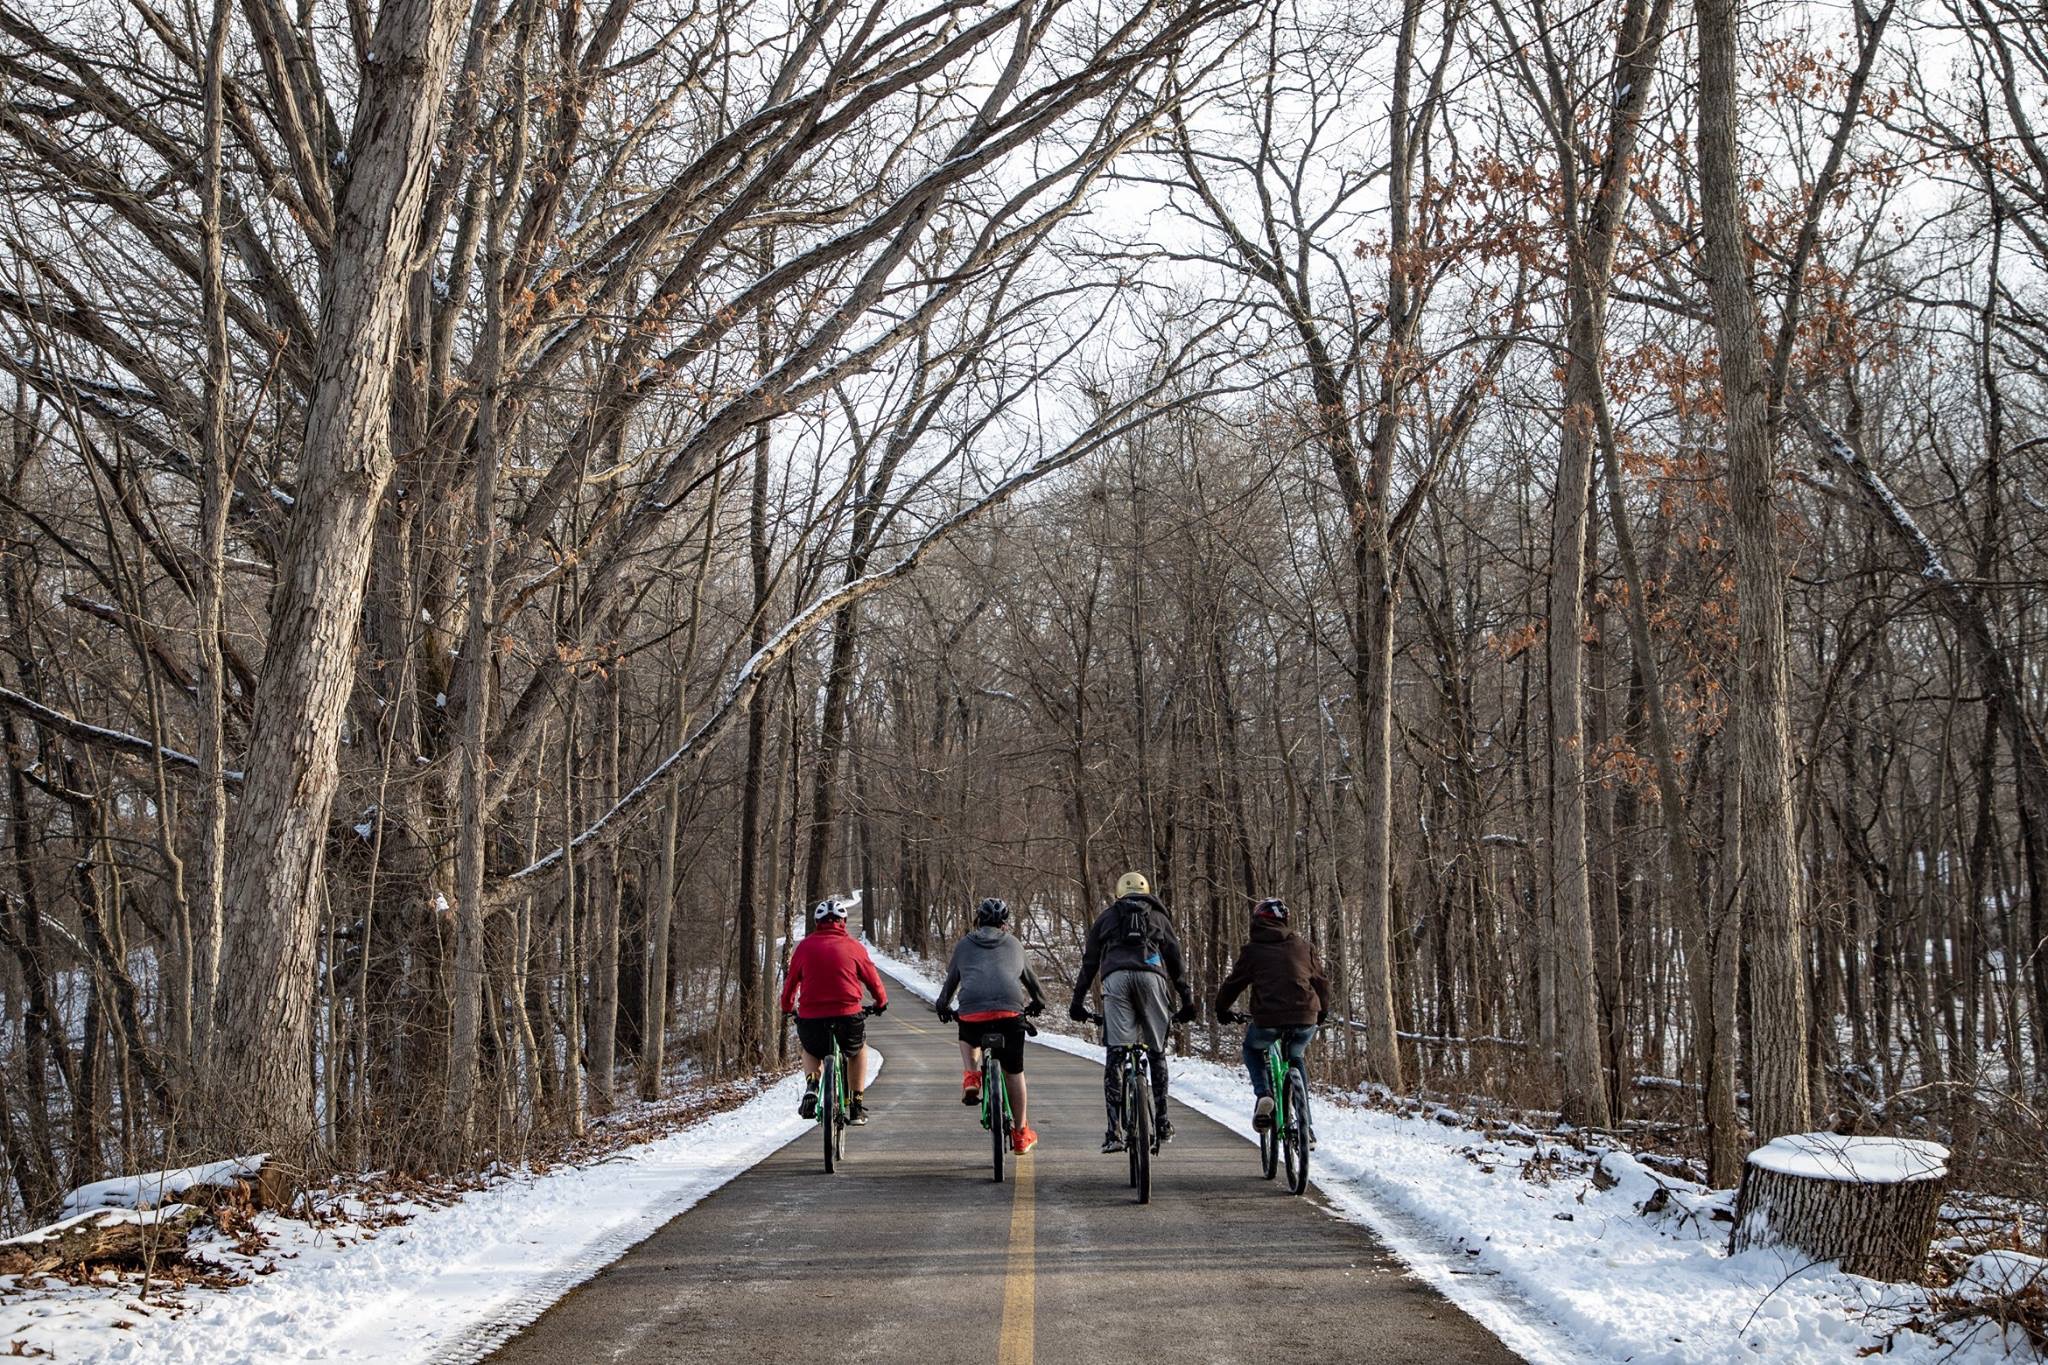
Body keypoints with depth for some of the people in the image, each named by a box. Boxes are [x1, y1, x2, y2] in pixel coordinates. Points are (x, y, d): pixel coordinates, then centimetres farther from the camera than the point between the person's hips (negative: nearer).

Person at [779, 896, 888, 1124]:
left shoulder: (805, 946, 7)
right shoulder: (853, 946, 5)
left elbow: (791, 980, 17)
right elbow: (872, 978, 15)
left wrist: (788, 1007, 36)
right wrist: (881, 1002, 35)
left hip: (811, 1018, 1)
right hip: (848, 1017, -1)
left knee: (810, 1051, 33)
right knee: (858, 1049, 31)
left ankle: (811, 1084, 4)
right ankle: (857, 1105, 24)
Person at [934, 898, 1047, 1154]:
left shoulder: (964, 945, 21)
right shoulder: (1013, 944, 23)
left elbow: (951, 979, 28)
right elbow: (1029, 977, 34)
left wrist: (942, 1007, 45)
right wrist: (1038, 1003, 52)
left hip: (971, 1010, 0)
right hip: (1010, 1009, 0)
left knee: (968, 1039, 36)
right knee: (1013, 1071, 13)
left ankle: (970, 1078, 9)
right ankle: (1021, 1134, 19)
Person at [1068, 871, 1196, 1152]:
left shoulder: (1106, 917, 27)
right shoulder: (1159, 917, 26)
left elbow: (1089, 962, 22)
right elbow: (1175, 960, 20)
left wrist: (1078, 1001, 24)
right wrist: (1187, 999, 21)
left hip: (1116, 978, 0)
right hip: (1151, 977, 0)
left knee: (1115, 1055, -4)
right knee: (1157, 1051, 13)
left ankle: (1113, 1131, -12)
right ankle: (1161, 1122, 12)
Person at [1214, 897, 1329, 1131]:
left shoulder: (1253, 951, 7)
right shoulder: (1302, 946, 15)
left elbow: (1233, 983, 13)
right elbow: (1321, 982, 22)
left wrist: (1221, 1010, 33)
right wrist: (1323, 1013, 39)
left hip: (1268, 1020, -2)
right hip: (1306, 1020, 3)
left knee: (1252, 1048, 29)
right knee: (1296, 1057, 30)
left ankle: (1263, 1094, 3)